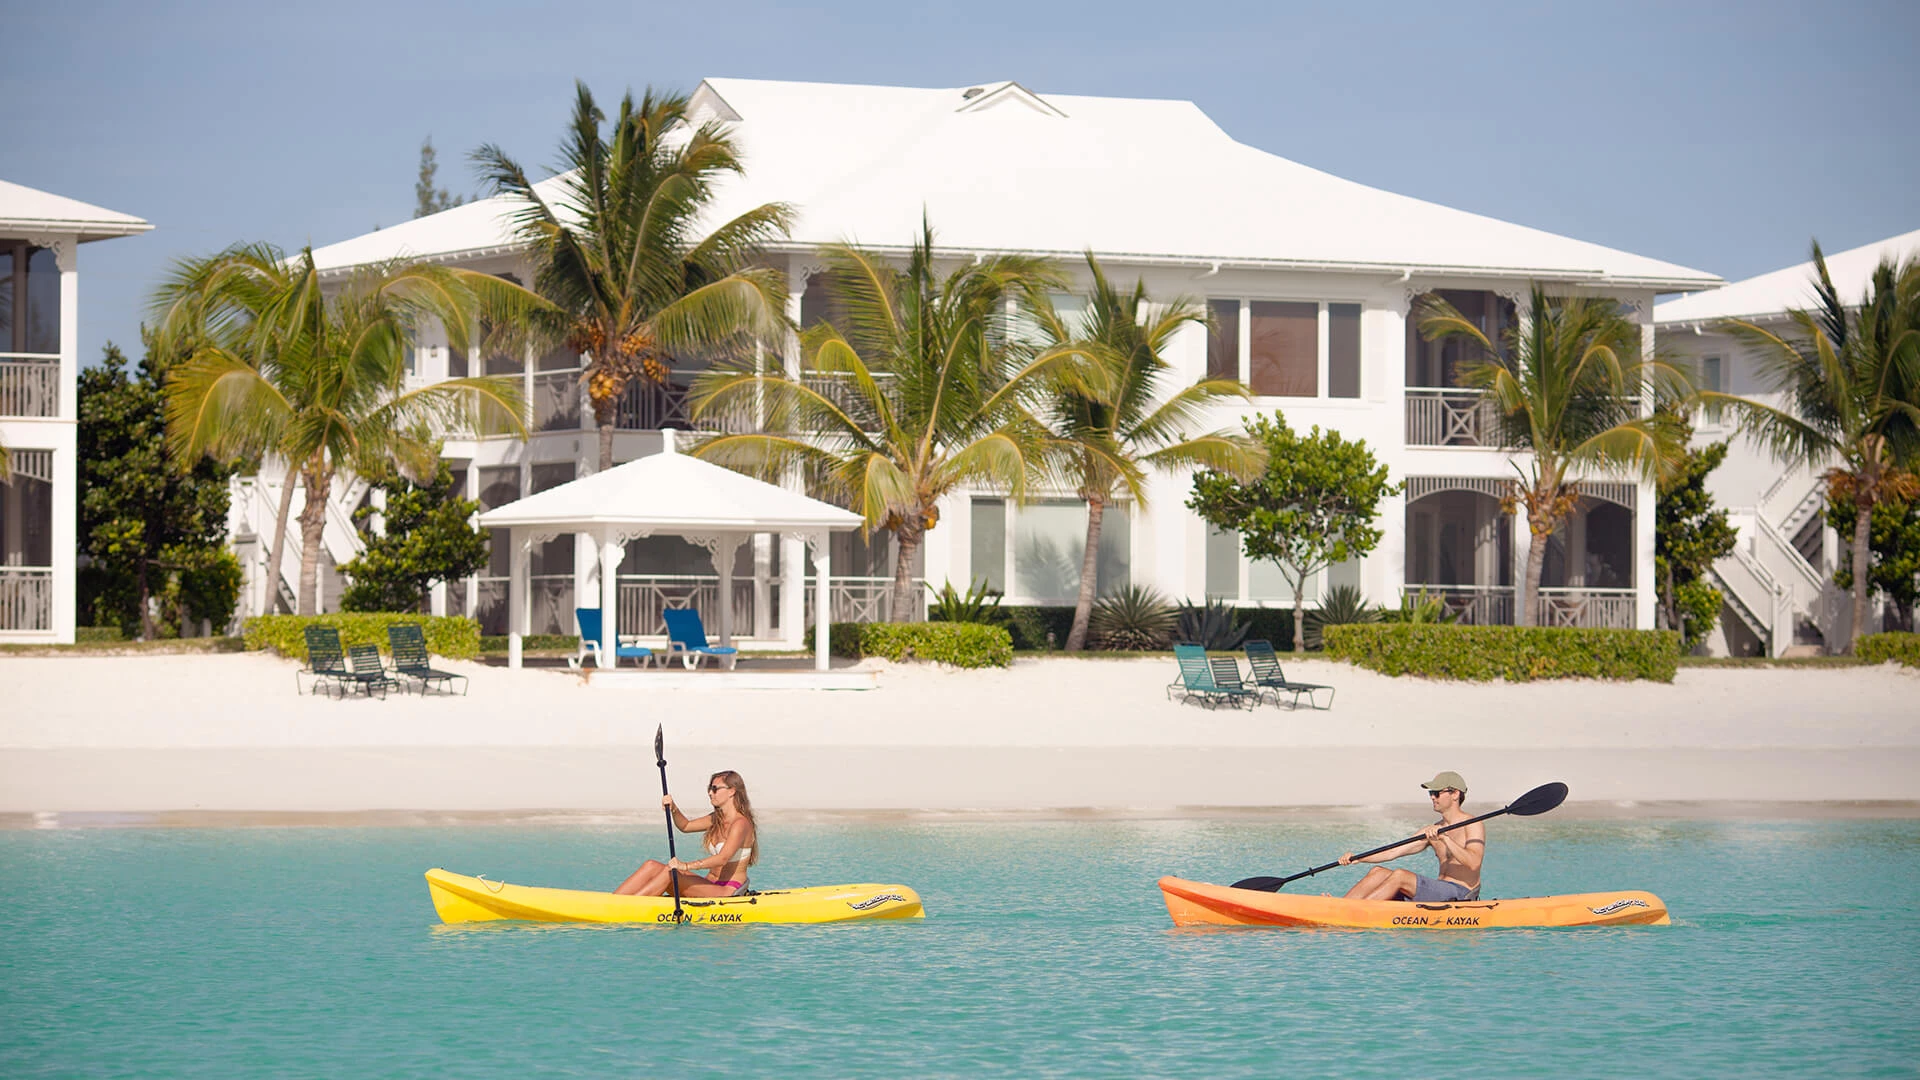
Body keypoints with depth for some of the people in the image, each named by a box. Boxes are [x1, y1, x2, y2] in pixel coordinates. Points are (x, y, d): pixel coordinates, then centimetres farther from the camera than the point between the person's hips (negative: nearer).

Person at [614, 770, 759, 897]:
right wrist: (673, 809, 3)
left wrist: (687, 866, -38)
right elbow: (685, 826, 26)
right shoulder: (717, 819, 15)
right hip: (711, 885, 9)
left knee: (669, 873, -27)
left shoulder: (740, 823, -14)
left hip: (729, 891, -9)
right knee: (652, 866, -7)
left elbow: (723, 858, -27)